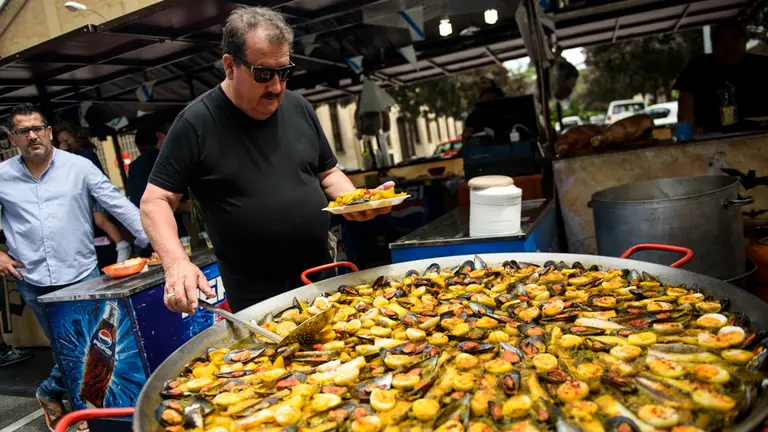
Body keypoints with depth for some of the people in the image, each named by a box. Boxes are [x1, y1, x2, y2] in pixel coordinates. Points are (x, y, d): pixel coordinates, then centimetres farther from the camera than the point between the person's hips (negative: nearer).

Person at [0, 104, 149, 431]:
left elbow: (118, 205, -4)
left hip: (81, 273, 0)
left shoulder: (79, 167, -1)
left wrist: (153, 240, -12)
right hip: (33, 281, 1)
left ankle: (51, 392, 30)